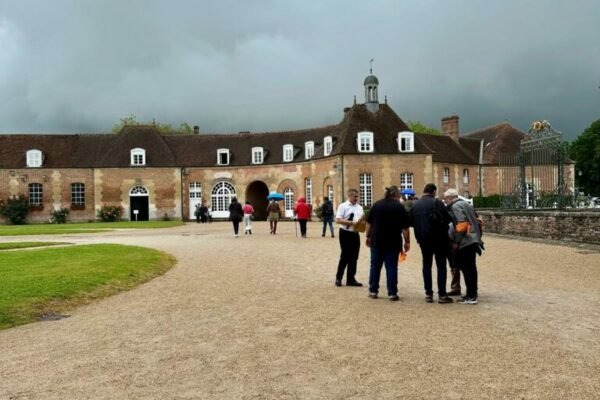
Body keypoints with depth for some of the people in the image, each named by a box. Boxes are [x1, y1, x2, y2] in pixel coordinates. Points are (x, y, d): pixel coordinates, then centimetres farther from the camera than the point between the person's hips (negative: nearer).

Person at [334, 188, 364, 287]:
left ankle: (351, 279, 18)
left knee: (354, 257, 9)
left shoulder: (359, 208, 13)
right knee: (345, 256, -3)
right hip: (345, 233, -6)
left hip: (355, 234, 6)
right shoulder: (343, 206, -6)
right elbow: (338, 220, -15)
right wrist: (352, 222, -21)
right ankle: (338, 277, 13)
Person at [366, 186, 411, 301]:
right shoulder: (399, 207, -5)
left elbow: (369, 222, 8)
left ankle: (373, 291, 15)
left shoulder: (377, 205, 5)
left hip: (376, 241, 3)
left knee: (375, 266, 11)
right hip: (393, 242, -3)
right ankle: (392, 293, 3)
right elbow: (405, 227, -8)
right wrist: (407, 241, -2)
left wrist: (368, 236, 15)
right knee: (391, 267, 2)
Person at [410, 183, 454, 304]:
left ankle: (428, 294, 12)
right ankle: (442, 295, 1)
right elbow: (447, 218, -15)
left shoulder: (415, 205, 4)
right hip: (438, 238, -4)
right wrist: (442, 225, 5)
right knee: (441, 265, 3)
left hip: (423, 239, 4)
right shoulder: (436, 202, -10)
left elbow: (411, 222, 6)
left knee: (427, 265, 13)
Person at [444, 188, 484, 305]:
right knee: (471, 267, 16)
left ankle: (471, 296, -2)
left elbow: (461, 224, -20)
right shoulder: (466, 204, 17)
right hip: (473, 240, 9)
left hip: (465, 242, -9)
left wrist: (456, 241, -15)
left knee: (466, 268, -5)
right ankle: (473, 293, 25)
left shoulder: (455, 206, -11)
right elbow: (475, 220, 19)